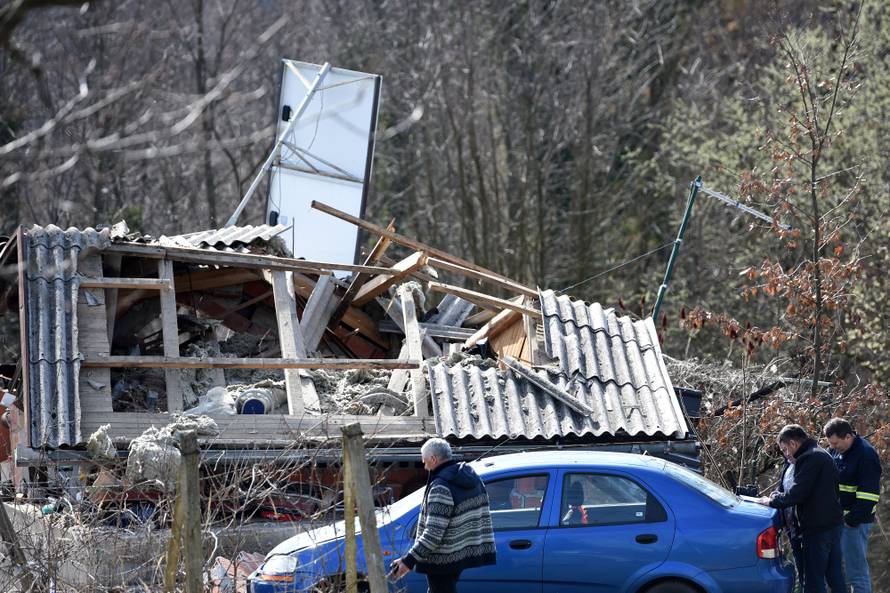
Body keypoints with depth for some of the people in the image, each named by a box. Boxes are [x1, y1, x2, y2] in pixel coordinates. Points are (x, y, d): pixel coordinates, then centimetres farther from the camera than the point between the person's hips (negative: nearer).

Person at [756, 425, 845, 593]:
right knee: (835, 576, 13)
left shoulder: (809, 458, -15)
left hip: (816, 528, -10)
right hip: (833, 522, 10)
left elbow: (798, 492, -21)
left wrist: (773, 501, -8)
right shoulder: (823, 455, 18)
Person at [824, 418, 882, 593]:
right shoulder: (834, 452, 12)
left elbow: (868, 494, -17)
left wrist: (852, 520, -17)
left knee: (856, 571, -7)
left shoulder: (866, 455, -13)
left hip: (854, 521, -8)